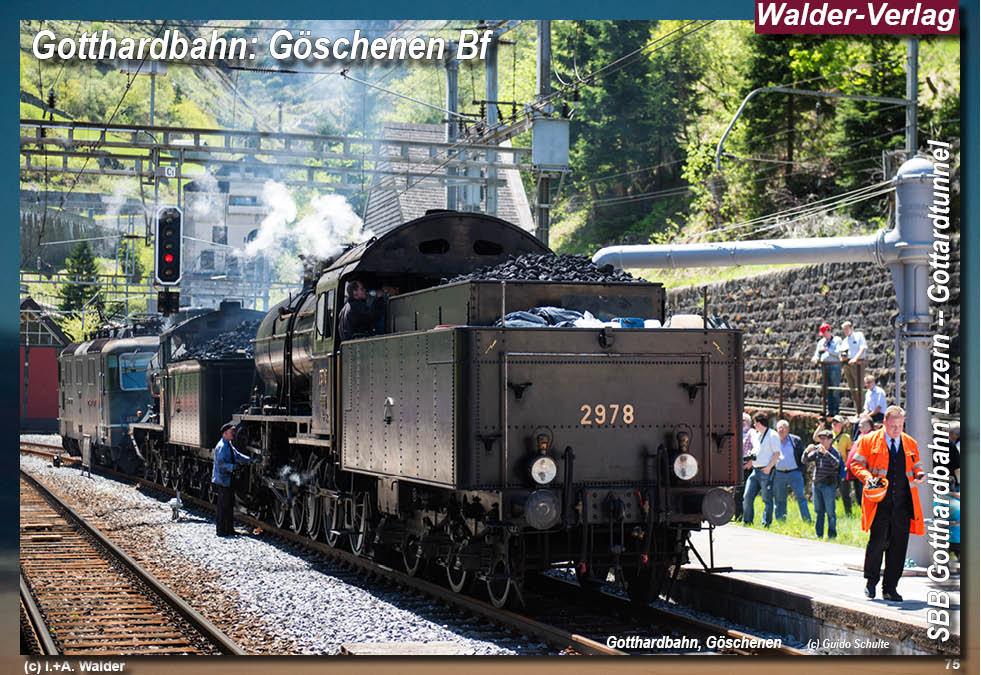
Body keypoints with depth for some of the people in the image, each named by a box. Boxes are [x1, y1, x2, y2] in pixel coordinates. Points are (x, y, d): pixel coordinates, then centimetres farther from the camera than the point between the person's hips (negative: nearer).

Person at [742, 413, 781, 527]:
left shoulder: (772, 435, -7)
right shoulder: (756, 435, 17)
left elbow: (777, 453, -11)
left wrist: (769, 467, -17)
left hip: (766, 471, -8)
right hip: (755, 470, 8)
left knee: (767, 499, -1)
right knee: (747, 496, 2)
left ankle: (766, 523, 4)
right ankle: (747, 521, 8)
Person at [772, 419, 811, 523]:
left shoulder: (795, 440, 6)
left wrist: (801, 470, 1)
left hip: (794, 473, -1)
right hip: (779, 474, 1)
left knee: (801, 496, -7)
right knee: (779, 499, 4)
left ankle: (807, 520, -5)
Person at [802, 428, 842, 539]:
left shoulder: (834, 451, -4)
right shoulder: (817, 450, 10)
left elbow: (836, 464, -22)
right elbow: (805, 460, 9)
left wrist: (826, 453, -31)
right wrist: (807, 451, -11)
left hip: (828, 484, -5)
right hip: (816, 483, 5)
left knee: (830, 511, -5)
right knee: (818, 510, 10)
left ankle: (832, 535, 0)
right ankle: (818, 534, 15)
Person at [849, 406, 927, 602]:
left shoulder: (910, 443, 15)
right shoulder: (869, 440, 5)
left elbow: (916, 466, 24)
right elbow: (856, 464, 6)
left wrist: (919, 474, 1)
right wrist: (866, 476, -12)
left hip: (903, 503, 3)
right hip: (879, 501, -3)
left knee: (898, 546, 2)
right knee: (877, 541, -10)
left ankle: (890, 588, 10)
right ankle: (871, 581, 11)